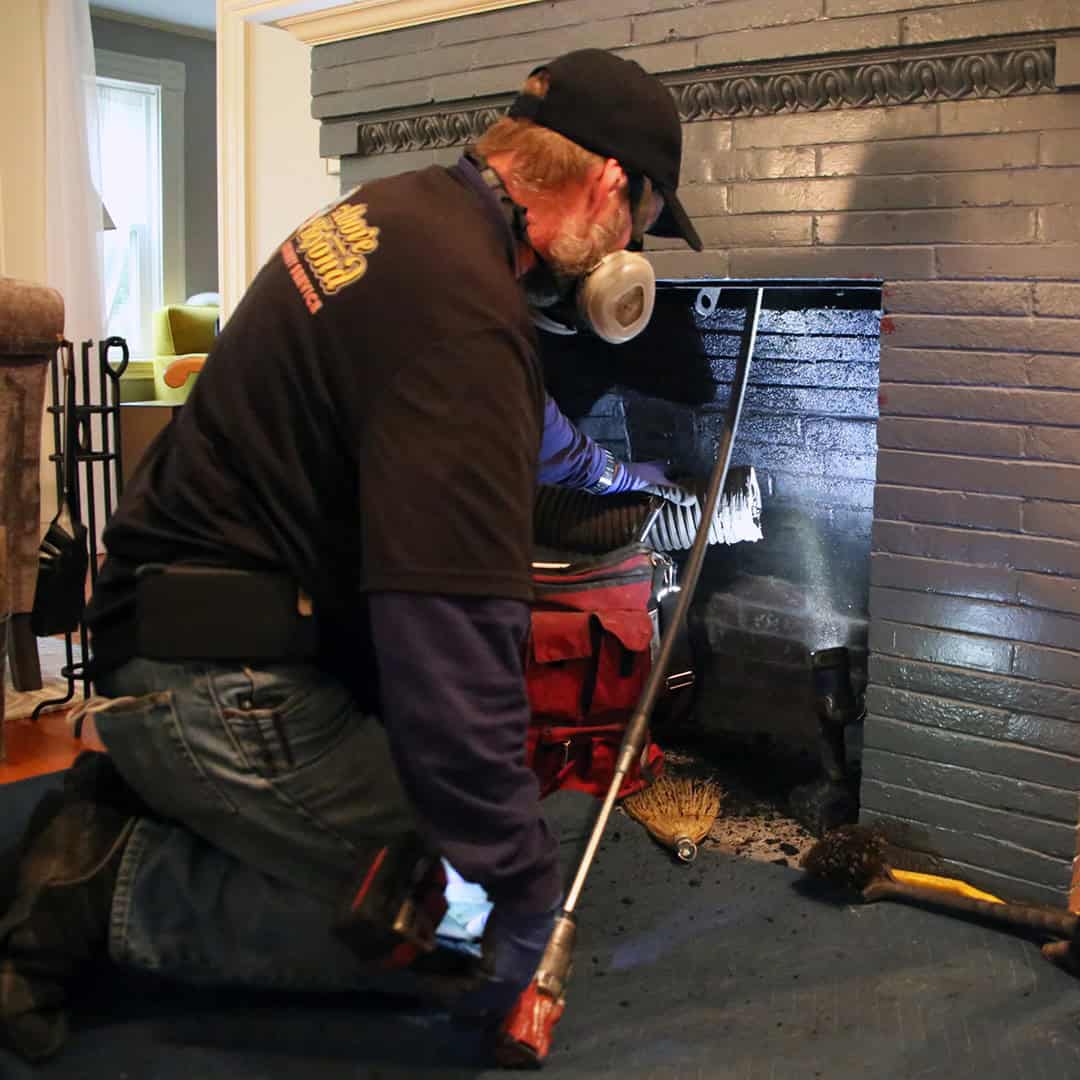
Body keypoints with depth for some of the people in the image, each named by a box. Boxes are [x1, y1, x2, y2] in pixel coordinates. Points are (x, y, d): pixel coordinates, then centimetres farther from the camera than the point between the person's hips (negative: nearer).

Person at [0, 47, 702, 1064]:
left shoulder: (406, 208, 8)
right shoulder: (465, 312, -24)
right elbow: (453, 634, -29)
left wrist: (602, 466, 46)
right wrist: (523, 888, -18)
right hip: (225, 684, -10)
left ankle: (131, 799, 10)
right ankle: (116, 890, -1)